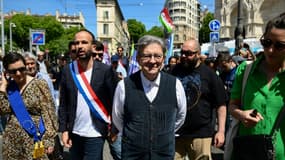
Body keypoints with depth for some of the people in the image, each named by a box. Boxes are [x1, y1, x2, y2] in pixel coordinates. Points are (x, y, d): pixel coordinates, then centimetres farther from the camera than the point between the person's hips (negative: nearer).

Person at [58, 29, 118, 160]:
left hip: (95, 134, -3)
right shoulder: (68, 70, 0)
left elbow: (115, 101, -7)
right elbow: (63, 104, 3)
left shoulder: (105, 70, -9)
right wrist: (64, 130, -1)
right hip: (74, 133, 4)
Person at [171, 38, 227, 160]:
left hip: (201, 133, -2)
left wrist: (221, 131, -8)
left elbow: (221, 105, -2)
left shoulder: (209, 74, -3)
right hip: (175, 131, 3)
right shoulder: (176, 70, 6)